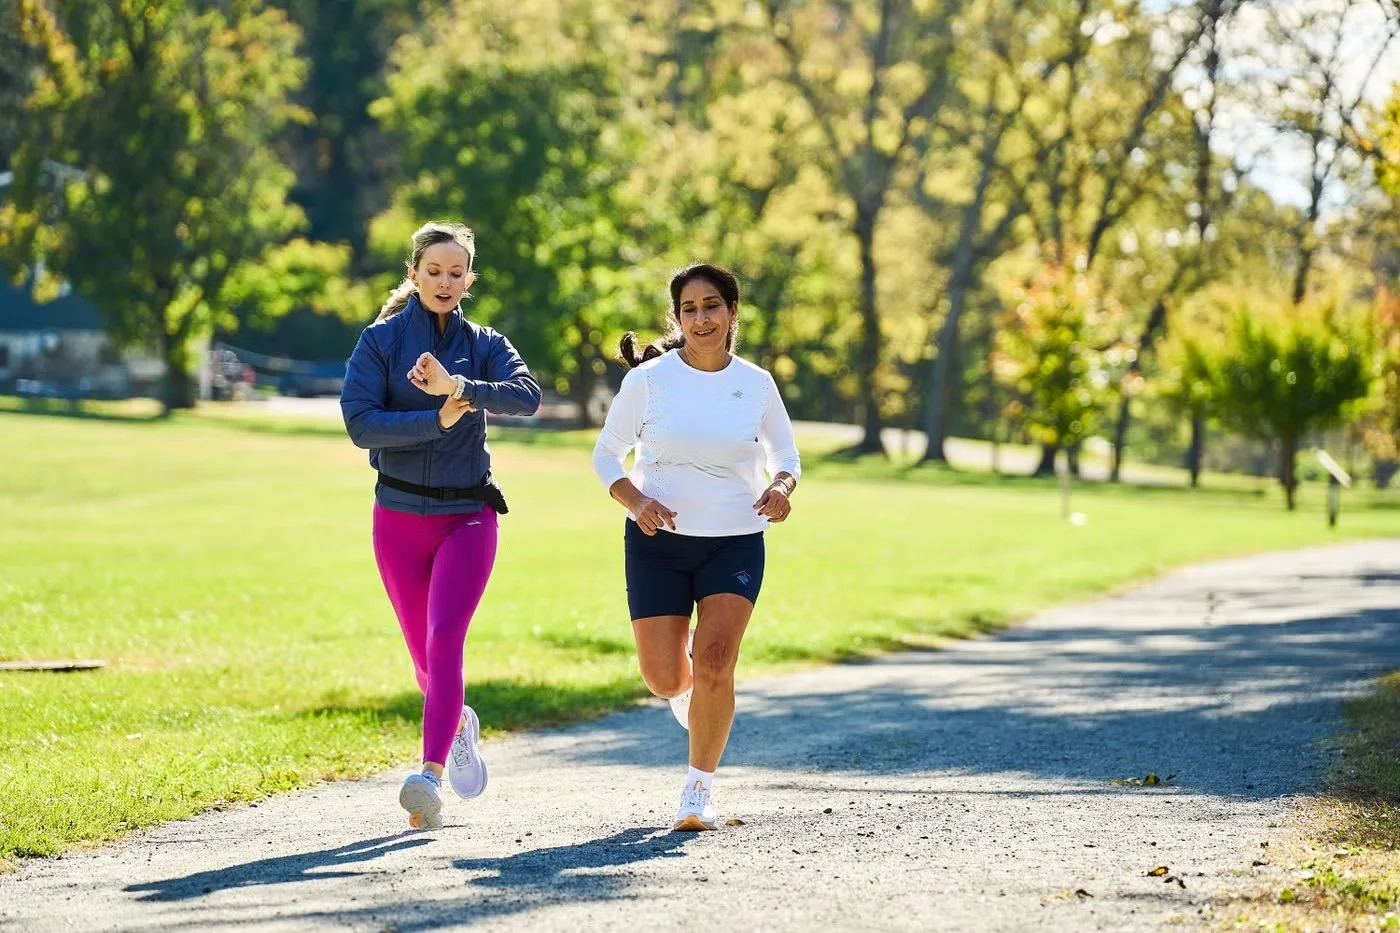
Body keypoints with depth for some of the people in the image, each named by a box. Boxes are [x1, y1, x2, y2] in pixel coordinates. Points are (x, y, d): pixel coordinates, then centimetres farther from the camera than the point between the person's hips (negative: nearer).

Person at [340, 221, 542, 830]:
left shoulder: (483, 344, 2)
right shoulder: (381, 340, -1)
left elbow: (527, 396, -18)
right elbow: (360, 423, -13)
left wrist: (458, 388, -31)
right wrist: (438, 419, -22)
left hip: (467, 516, -1)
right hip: (399, 516, 1)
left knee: (444, 641, -18)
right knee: (424, 654, 12)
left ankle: (430, 777, -24)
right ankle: (458, 724, 43)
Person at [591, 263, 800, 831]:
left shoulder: (756, 384, 0)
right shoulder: (648, 378, -4)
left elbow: (785, 455, 13)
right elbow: (606, 453, 2)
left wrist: (781, 487, -10)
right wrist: (636, 501, -16)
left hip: (736, 543, 0)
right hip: (658, 540, 0)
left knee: (714, 661, -18)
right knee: (664, 679, -2)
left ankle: (700, 789, -3)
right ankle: (687, 688, 38)